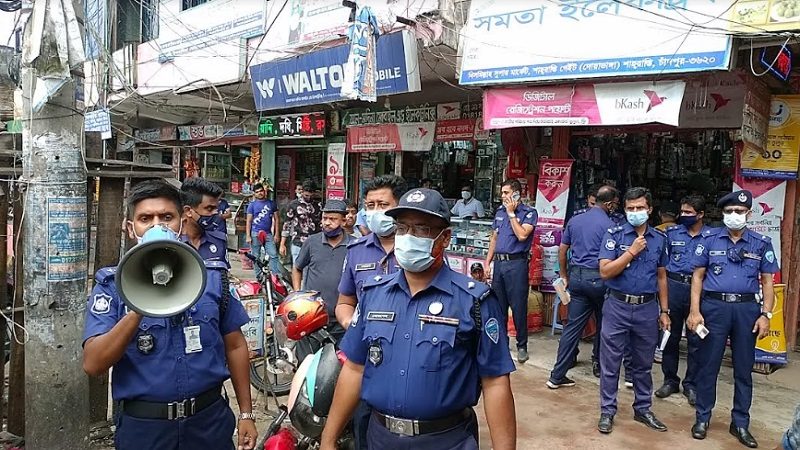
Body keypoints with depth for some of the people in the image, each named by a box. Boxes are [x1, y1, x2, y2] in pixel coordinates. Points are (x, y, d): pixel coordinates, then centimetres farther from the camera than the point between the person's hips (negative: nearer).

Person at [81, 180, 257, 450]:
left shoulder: (212, 276, 0)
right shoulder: (111, 285, -5)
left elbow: (234, 346, 4)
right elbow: (93, 365, -15)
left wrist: (246, 414, 4)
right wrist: (139, 309, -27)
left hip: (209, 420, 2)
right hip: (143, 427, -1)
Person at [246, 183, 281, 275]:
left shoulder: (271, 203, 10)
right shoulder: (252, 205, 5)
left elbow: (276, 219, 10)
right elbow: (249, 221, 2)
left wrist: (276, 234, 3)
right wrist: (248, 236, -6)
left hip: (268, 234, 1)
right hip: (255, 234, -1)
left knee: (274, 255, -8)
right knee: (256, 257, 4)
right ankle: (258, 277, 13)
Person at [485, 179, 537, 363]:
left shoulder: (529, 213, -4)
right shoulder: (500, 212, 13)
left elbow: (522, 235, -18)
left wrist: (511, 213, -11)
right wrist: (487, 262, 14)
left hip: (517, 263, -6)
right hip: (499, 262, 6)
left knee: (518, 307, -2)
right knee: (498, 305, 12)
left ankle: (522, 346, 10)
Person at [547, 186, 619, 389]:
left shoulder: (575, 220, 8)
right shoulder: (609, 225, -8)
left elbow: (562, 250, 12)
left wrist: (564, 276, 20)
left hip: (576, 276, 5)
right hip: (598, 278, -4)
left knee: (572, 326, 4)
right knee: (603, 323, 18)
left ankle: (557, 376, 2)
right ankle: (598, 363, 33)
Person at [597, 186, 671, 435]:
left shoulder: (659, 238, 6)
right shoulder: (614, 235, -6)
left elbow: (661, 277, 12)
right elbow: (605, 272, -14)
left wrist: (664, 311, 10)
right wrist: (632, 251, -17)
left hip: (647, 308, 3)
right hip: (618, 306, -3)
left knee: (643, 363, 15)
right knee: (610, 363, 5)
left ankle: (643, 409, 31)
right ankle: (607, 411, 18)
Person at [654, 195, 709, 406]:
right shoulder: (672, 232, 6)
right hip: (673, 286, 1)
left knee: (695, 340, 6)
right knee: (671, 336, 9)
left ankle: (691, 384, 20)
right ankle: (670, 380, 22)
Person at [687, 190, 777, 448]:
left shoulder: (761, 243, 6)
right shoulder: (710, 239, 3)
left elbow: (767, 282, 8)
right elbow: (698, 276, 2)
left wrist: (766, 314, -2)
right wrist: (695, 311, -6)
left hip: (747, 309, 2)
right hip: (714, 306, -1)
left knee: (744, 369, 10)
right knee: (708, 366, 6)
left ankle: (740, 423, 23)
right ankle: (702, 417, 19)